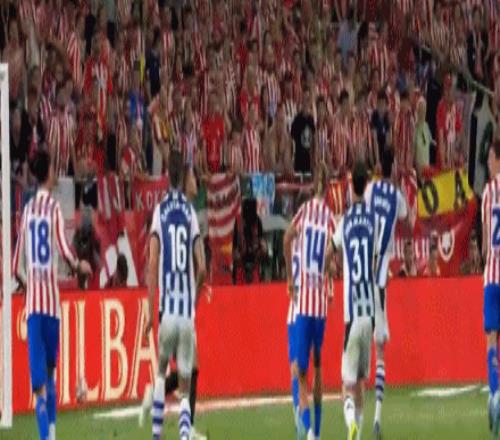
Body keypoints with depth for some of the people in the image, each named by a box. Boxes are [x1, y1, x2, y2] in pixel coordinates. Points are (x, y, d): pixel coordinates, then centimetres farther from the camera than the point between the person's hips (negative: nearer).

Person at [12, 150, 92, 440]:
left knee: (40, 377, -6)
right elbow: (64, 248, -16)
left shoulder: (28, 210, 9)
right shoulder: (54, 208, -3)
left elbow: (17, 266, 10)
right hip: (51, 300, -2)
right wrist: (79, 265, 4)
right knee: (49, 370, 15)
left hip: (32, 299, 2)